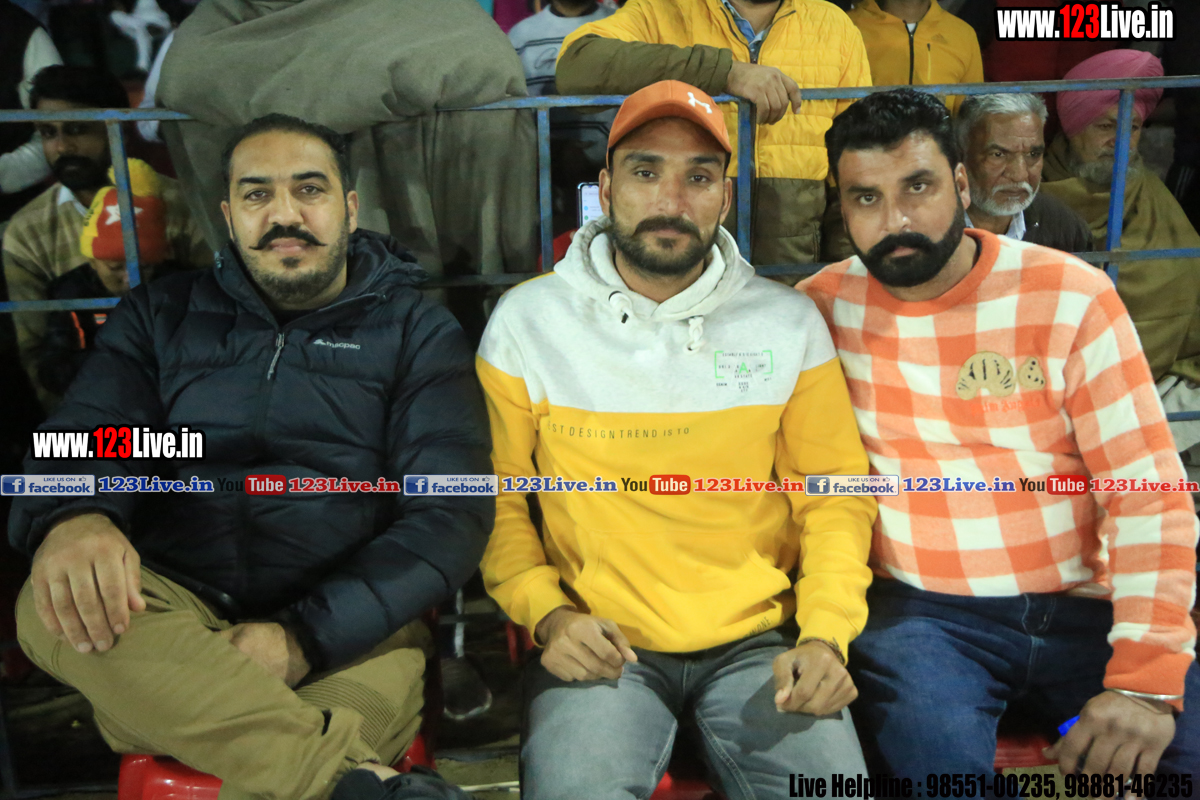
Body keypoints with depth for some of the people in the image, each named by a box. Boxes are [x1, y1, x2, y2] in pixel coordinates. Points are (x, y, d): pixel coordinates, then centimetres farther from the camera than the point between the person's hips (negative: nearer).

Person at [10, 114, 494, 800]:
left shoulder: (419, 332, 6)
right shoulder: (160, 317, 16)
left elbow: (453, 515, -5)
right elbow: (82, 440, 4)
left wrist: (304, 636, -18)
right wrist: (72, 518, -23)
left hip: (350, 631, -3)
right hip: (167, 609, 4)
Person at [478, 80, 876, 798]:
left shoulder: (790, 322, 2)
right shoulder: (527, 321, -1)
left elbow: (835, 494, 6)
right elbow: (497, 496, 4)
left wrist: (826, 633, -7)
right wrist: (548, 615, -10)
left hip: (758, 640, 2)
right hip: (599, 644, -1)